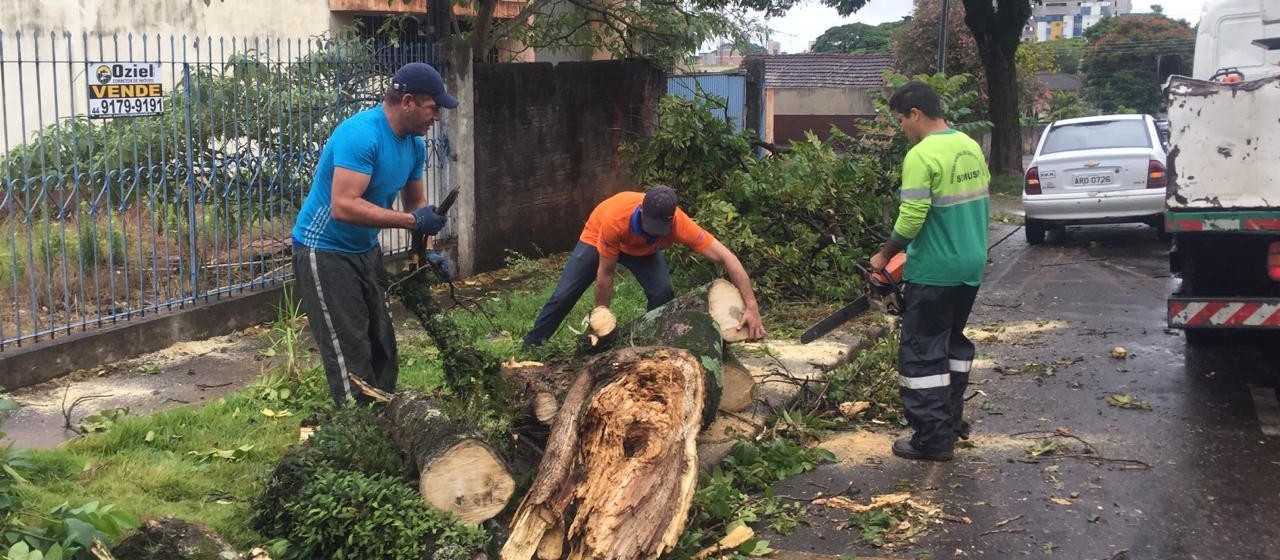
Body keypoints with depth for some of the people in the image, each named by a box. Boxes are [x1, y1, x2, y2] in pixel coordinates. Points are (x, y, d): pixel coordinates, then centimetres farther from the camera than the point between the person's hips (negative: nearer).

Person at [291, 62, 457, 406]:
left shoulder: (414, 145, 1)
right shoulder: (361, 134, -27)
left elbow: (415, 202, 12)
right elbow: (343, 206, -35)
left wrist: (424, 252, -3)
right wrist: (412, 221, -33)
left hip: (365, 250, 9)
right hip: (324, 253, -9)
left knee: (382, 346, 13)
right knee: (350, 357, -7)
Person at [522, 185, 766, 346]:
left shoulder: (680, 224, -41)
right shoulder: (615, 220, -45)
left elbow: (726, 258, -42)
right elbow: (605, 275, -32)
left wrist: (751, 307, -48)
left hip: (643, 249, 2)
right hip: (597, 238, -2)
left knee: (663, 293, -19)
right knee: (564, 295, -2)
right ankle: (530, 346, 16)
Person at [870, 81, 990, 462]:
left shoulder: (921, 156, -18)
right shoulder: (971, 147, 8)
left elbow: (911, 219, -23)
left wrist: (885, 255, -8)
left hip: (933, 273, -8)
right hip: (971, 266, 9)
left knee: (922, 353, 0)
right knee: (954, 342, 21)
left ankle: (933, 439, 2)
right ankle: (952, 419, 29)